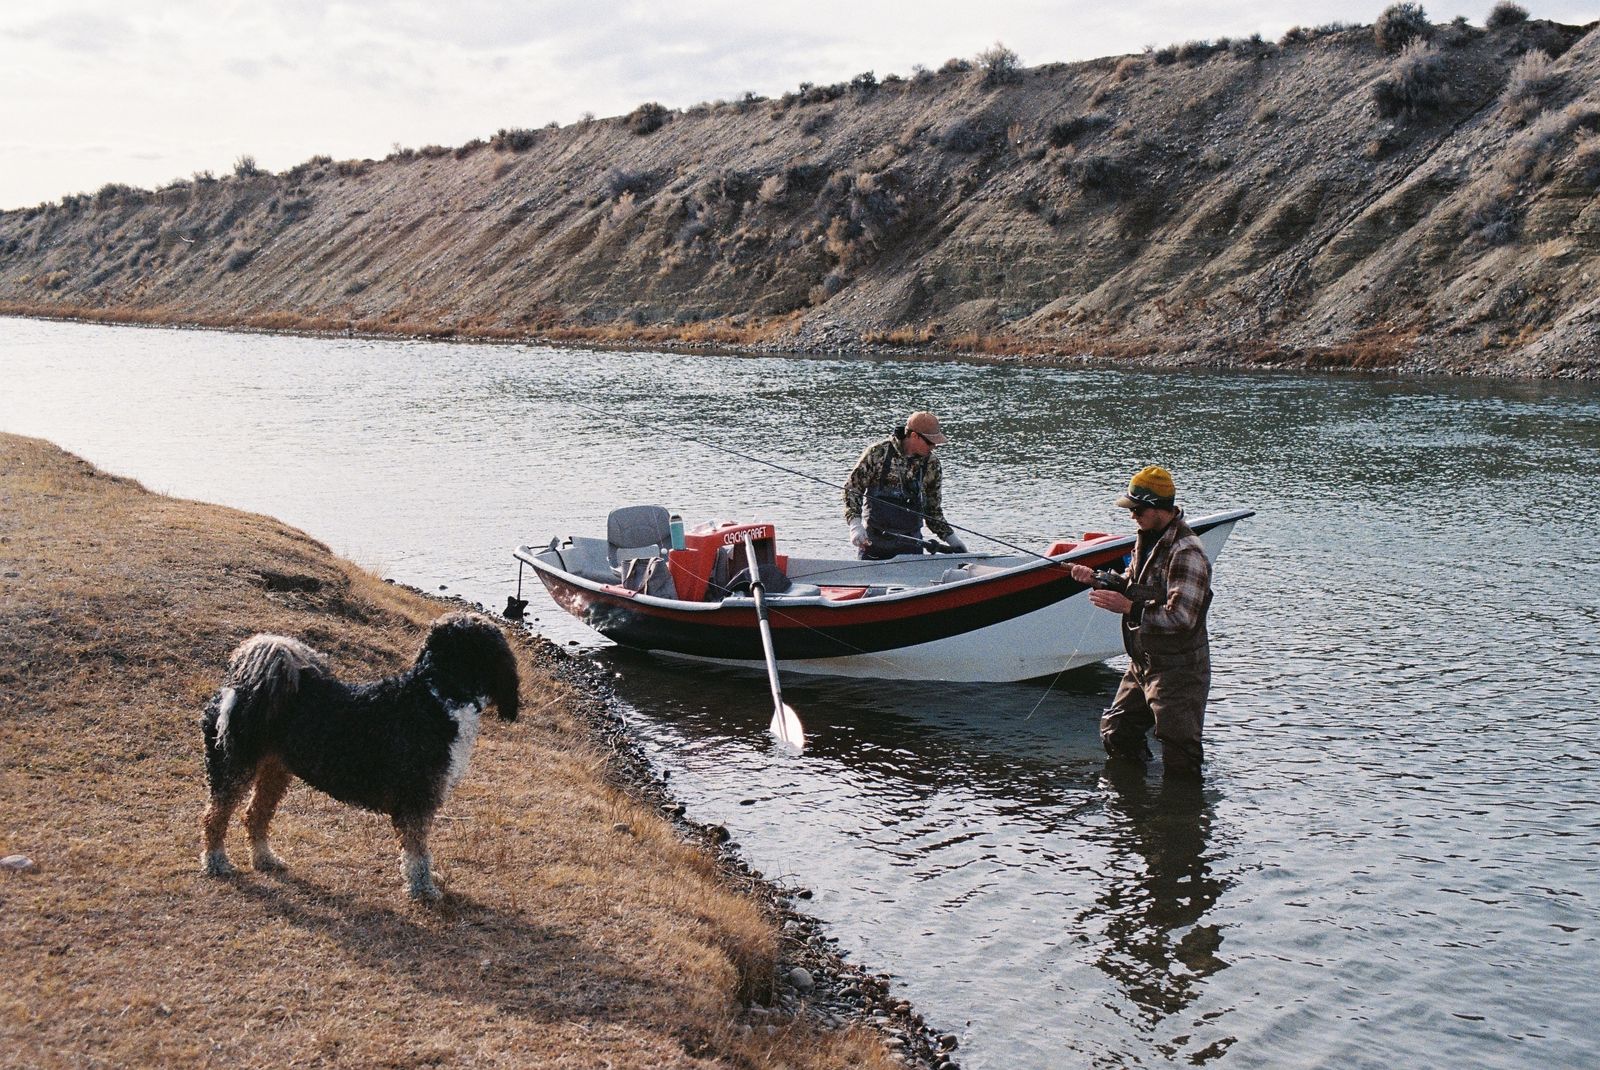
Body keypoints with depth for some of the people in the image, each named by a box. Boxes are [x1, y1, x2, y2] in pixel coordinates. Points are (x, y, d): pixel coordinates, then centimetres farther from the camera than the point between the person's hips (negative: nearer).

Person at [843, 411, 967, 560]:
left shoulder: (931, 463, 4)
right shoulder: (878, 452, -7)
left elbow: (933, 508, 14)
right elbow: (852, 488, -4)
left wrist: (951, 538, 7)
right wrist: (855, 524, -16)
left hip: (910, 544, 3)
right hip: (873, 542, -2)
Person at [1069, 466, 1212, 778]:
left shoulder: (1186, 553, -22)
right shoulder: (1146, 540, 9)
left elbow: (1181, 617, -27)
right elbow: (1131, 584, 21)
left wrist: (1128, 608, -26)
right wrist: (1097, 578, 3)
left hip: (1178, 671, -10)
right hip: (1142, 664, 10)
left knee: (1180, 761, -3)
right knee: (1115, 733, 19)